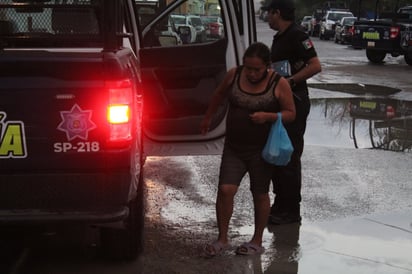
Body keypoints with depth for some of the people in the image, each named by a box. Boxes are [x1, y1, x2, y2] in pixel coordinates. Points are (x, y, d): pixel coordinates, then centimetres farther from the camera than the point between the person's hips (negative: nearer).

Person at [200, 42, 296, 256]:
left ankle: (257, 242, 23)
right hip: (233, 147, 2)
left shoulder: (279, 84, -10)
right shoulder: (234, 76, -2)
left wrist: (267, 116, -23)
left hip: (261, 150, -2)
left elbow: (290, 113, -6)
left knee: (260, 194, 8)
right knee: (225, 190, -7)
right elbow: (219, 96, 17)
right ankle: (222, 239, 9)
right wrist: (207, 118, 26)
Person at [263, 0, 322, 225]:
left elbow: (315, 66, -23)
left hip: (294, 102, -10)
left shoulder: (297, 36, -15)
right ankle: (280, 204, 26)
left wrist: (290, 81, -24)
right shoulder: (279, 38, 16)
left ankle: (291, 210, 2)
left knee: (289, 156, -6)